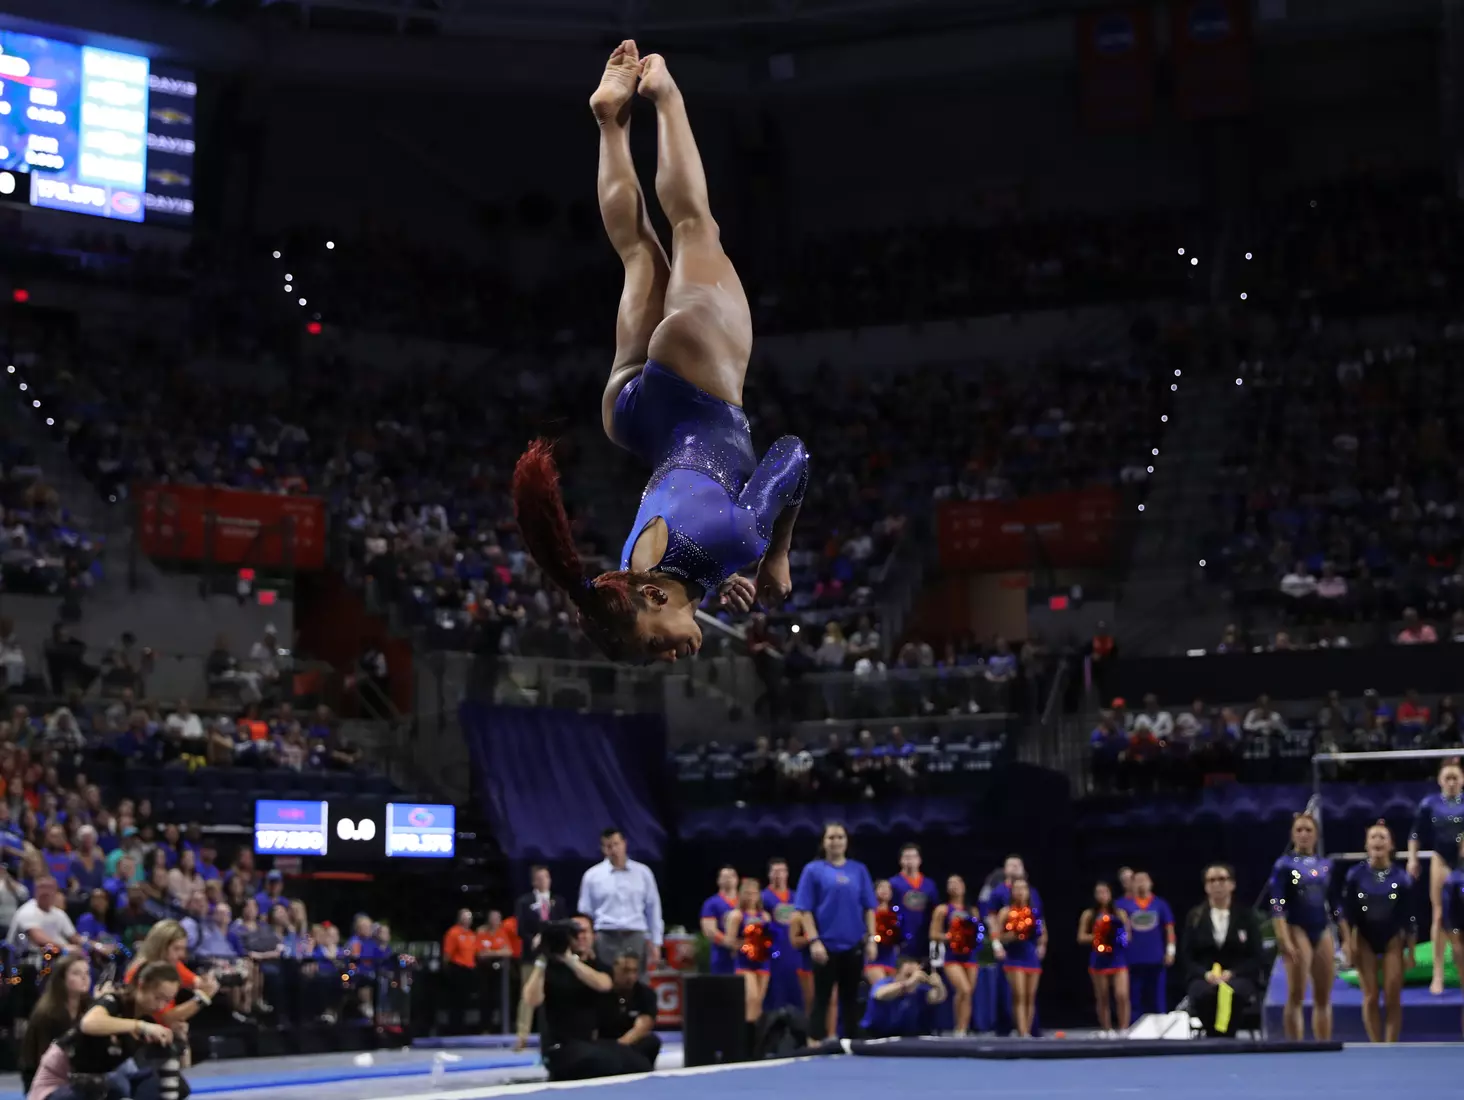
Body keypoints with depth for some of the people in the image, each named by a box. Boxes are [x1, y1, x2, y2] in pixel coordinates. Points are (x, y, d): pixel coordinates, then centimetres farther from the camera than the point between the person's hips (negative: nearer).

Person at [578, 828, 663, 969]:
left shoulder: (642, 872, 7)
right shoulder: (592, 875, 5)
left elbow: (653, 908, 11)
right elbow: (585, 913, 10)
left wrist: (655, 942, 8)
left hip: (635, 937, 1)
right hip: (605, 938, -1)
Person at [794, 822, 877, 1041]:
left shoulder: (859, 870, 8)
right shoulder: (813, 870, -1)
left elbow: (869, 908, 10)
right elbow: (804, 910, -4)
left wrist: (871, 939, 1)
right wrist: (814, 941, -12)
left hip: (854, 945, 3)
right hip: (826, 945, -3)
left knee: (850, 998, 9)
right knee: (821, 998, -1)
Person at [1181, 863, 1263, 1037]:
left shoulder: (1246, 917, 10)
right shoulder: (1194, 917, 12)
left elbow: (1255, 957, 5)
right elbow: (1187, 956, 7)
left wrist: (1232, 973, -13)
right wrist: (1206, 974, -13)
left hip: (1239, 978, 0)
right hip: (1203, 978, 0)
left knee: (1233, 992, -38)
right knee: (1204, 993, -37)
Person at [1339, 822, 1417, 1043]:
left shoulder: (1402, 877, -9)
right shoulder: (1356, 875, -7)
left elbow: (1409, 918, -4)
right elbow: (1347, 912, -3)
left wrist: (1410, 952, -3)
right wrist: (1348, 943, -9)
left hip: (1392, 941, 0)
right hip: (1365, 940, 0)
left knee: (1393, 999, -3)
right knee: (1370, 998, 0)